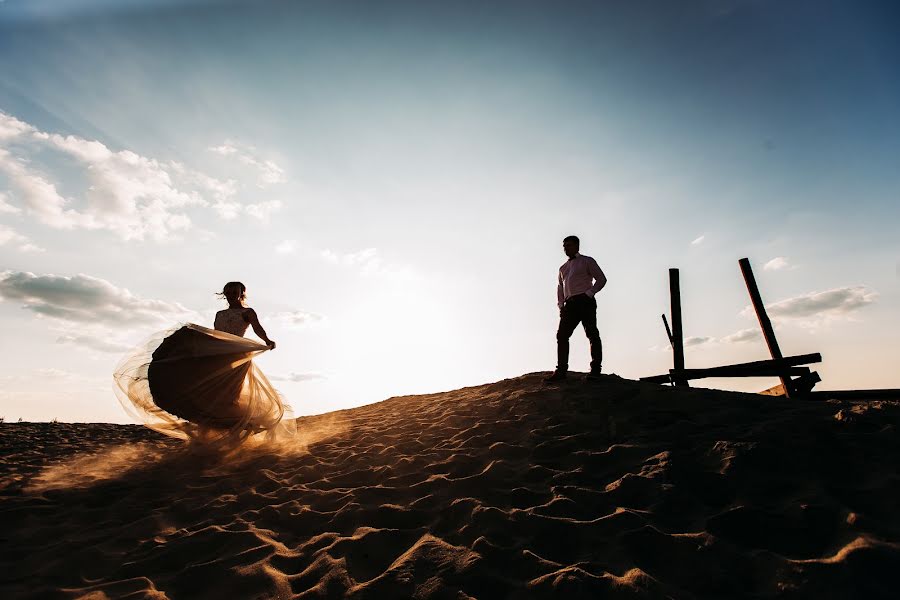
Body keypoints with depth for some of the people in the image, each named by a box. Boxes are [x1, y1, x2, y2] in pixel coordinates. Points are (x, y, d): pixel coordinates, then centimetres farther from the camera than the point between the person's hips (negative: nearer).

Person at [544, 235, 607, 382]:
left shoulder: (587, 261, 9)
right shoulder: (563, 268, 26)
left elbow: (601, 279, 2)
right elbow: (560, 287, 23)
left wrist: (589, 293, -10)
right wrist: (561, 304, 9)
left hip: (585, 301, -5)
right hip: (570, 304, 6)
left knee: (592, 334, -6)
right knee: (562, 335, -5)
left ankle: (595, 369, -3)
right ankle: (561, 371, -5)